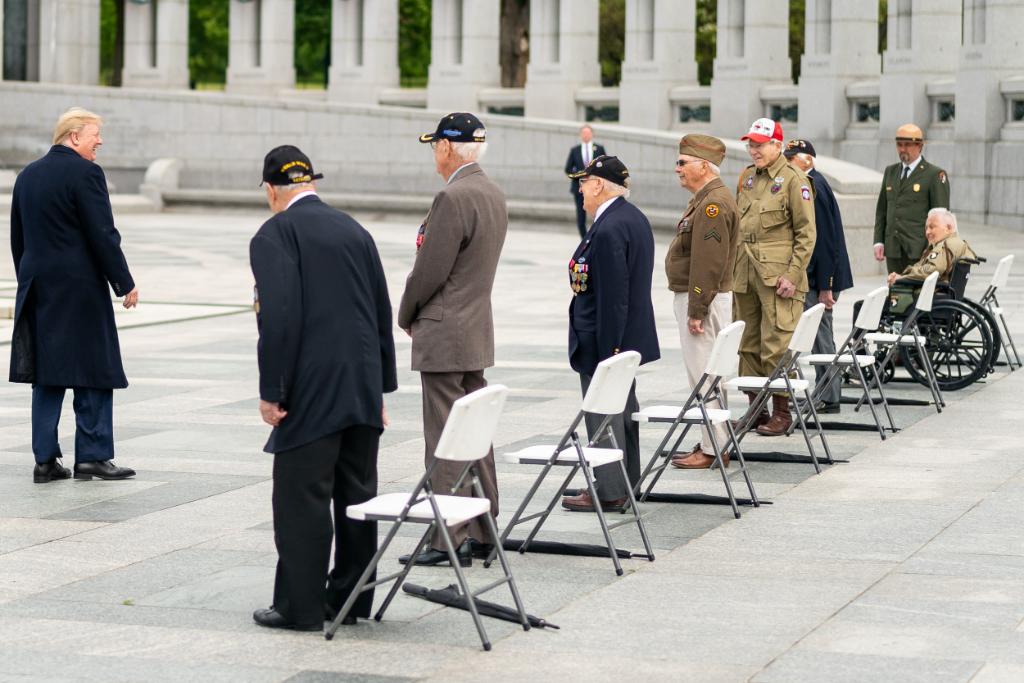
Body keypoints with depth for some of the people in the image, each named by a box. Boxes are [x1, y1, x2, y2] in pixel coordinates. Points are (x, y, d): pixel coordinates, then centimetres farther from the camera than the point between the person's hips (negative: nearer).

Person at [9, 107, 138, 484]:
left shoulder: (27, 175, 12)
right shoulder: (85, 173, -12)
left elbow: (18, 238, 15)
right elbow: (103, 235, -14)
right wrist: (125, 283, -7)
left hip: (38, 288, 7)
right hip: (80, 287, -7)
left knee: (46, 375, 8)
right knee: (94, 371, 1)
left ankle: (45, 460, 7)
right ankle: (92, 456, 2)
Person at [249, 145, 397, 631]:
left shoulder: (275, 235, -6)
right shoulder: (355, 231, 15)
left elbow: (279, 317, -17)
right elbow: (383, 315, 17)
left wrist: (271, 392, -12)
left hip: (312, 391, -7)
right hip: (363, 390, 7)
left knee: (302, 499, -1)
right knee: (357, 496, 11)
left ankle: (300, 606, 2)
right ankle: (349, 600, 18)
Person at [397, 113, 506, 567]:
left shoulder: (454, 198, -18)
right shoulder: (493, 195, 11)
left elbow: (430, 270, -18)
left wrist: (406, 317, -1)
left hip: (444, 334, -9)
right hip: (477, 329, 9)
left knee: (445, 441, -5)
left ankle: (450, 539, -2)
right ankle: (482, 533, 18)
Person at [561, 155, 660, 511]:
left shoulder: (608, 230, -22)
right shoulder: (635, 218, 10)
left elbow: (613, 296, -24)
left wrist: (607, 348, -22)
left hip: (603, 339, -11)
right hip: (629, 336, 11)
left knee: (603, 413, -2)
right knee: (623, 410, 17)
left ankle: (608, 491, 4)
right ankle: (625, 485, 27)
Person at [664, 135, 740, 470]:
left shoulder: (714, 203, -18)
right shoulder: (705, 199, 16)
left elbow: (708, 263, -22)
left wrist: (696, 311, -22)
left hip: (704, 300, -11)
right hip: (693, 298, 11)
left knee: (705, 375, -7)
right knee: (704, 375, 14)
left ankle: (713, 449, -3)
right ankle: (712, 443, 20)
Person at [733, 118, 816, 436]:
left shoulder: (794, 180, -6)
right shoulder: (747, 177, 15)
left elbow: (806, 233, -9)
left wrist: (793, 275, -14)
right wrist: (733, 269, 16)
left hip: (777, 275, -7)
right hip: (745, 275, 7)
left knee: (777, 344, -7)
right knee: (747, 344, 9)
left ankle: (781, 412, 0)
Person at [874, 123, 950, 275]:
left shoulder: (935, 175, -2)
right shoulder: (890, 172, 17)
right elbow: (881, 210, 19)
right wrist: (878, 241, 8)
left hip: (919, 251, -5)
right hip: (893, 250, 5)